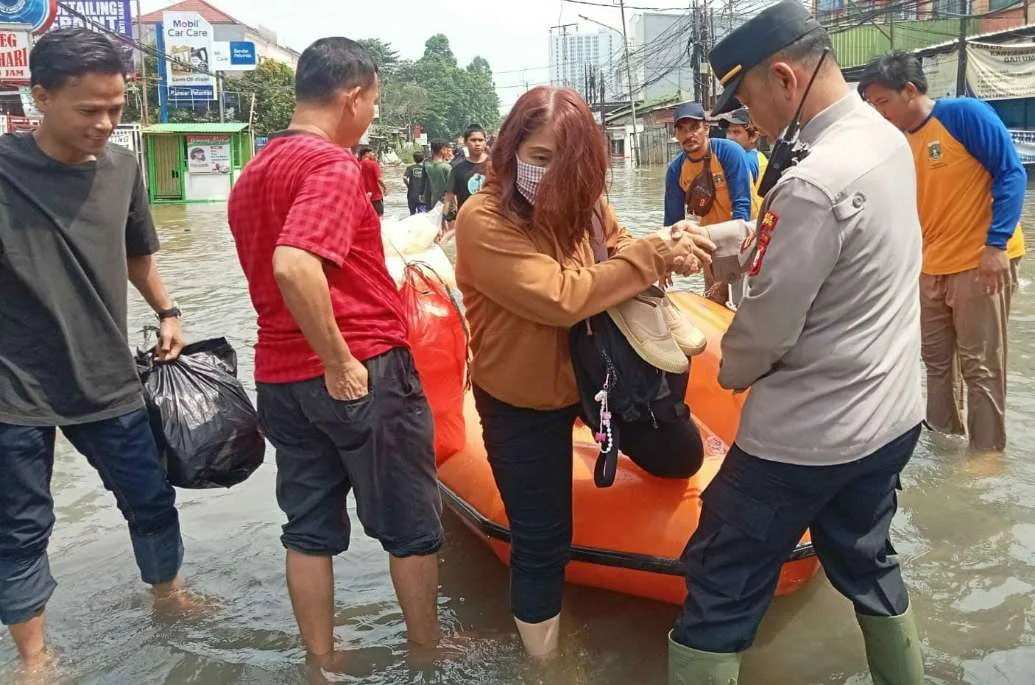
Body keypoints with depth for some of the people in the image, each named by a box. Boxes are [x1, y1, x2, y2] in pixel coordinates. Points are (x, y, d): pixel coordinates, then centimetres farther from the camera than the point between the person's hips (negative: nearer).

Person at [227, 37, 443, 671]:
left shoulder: (254, 173, 12)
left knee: (310, 529, 15)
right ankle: (428, 650, 28)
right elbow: (295, 266, -31)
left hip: (281, 376, 8)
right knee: (412, 526, 11)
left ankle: (323, 663, 27)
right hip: (362, 373, -8)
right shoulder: (333, 163, -15)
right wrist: (341, 363, -24)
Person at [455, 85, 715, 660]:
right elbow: (560, 299, -34)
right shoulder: (483, 220, -25)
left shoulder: (582, 203, -2)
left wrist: (668, 250, -24)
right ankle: (543, 654, 27)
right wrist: (649, 255, -27)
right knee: (542, 541, 6)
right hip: (521, 402, -6)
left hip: (585, 376, 6)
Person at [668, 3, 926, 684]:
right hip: (890, 416, 9)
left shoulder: (813, 184, -26)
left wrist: (730, 369, 2)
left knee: (722, 590, 6)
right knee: (866, 561, 28)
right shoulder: (888, 139, 2)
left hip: (809, 435, -9)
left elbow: (766, 332, -18)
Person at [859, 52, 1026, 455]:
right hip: (930, 267, 7)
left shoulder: (964, 114, -11)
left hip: (980, 263, -7)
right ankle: (942, 434, 32)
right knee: (936, 360, 16)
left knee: (980, 367, -1)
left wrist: (996, 243, -20)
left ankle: (987, 455, 12)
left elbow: (1011, 173, -13)